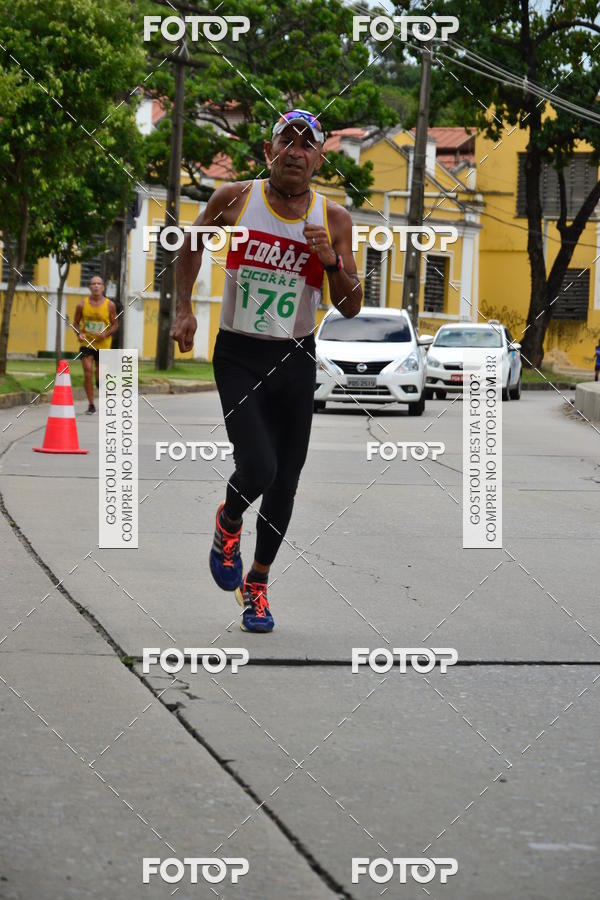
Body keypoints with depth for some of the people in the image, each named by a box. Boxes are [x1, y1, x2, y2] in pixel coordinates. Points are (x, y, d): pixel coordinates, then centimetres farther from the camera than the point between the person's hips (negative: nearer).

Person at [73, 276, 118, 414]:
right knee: (88, 372, -16)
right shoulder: (82, 305, -3)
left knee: (100, 380, 5)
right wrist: (79, 333, -13)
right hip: (86, 343, 0)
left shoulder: (110, 305, -4)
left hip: (103, 344, 0)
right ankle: (91, 405, -8)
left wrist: (106, 334, -16)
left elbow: (115, 324, 3)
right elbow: (76, 322, 8)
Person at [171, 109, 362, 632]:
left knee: (285, 484, 7)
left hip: (296, 360, 2)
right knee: (258, 469, -19)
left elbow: (351, 309, -1)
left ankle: (257, 582, 28)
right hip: (238, 357, -2)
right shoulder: (235, 199, -5)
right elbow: (193, 243, 15)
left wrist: (333, 261, -18)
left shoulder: (334, 220, -2)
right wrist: (184, 309, 8)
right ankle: (229, 522, 16)